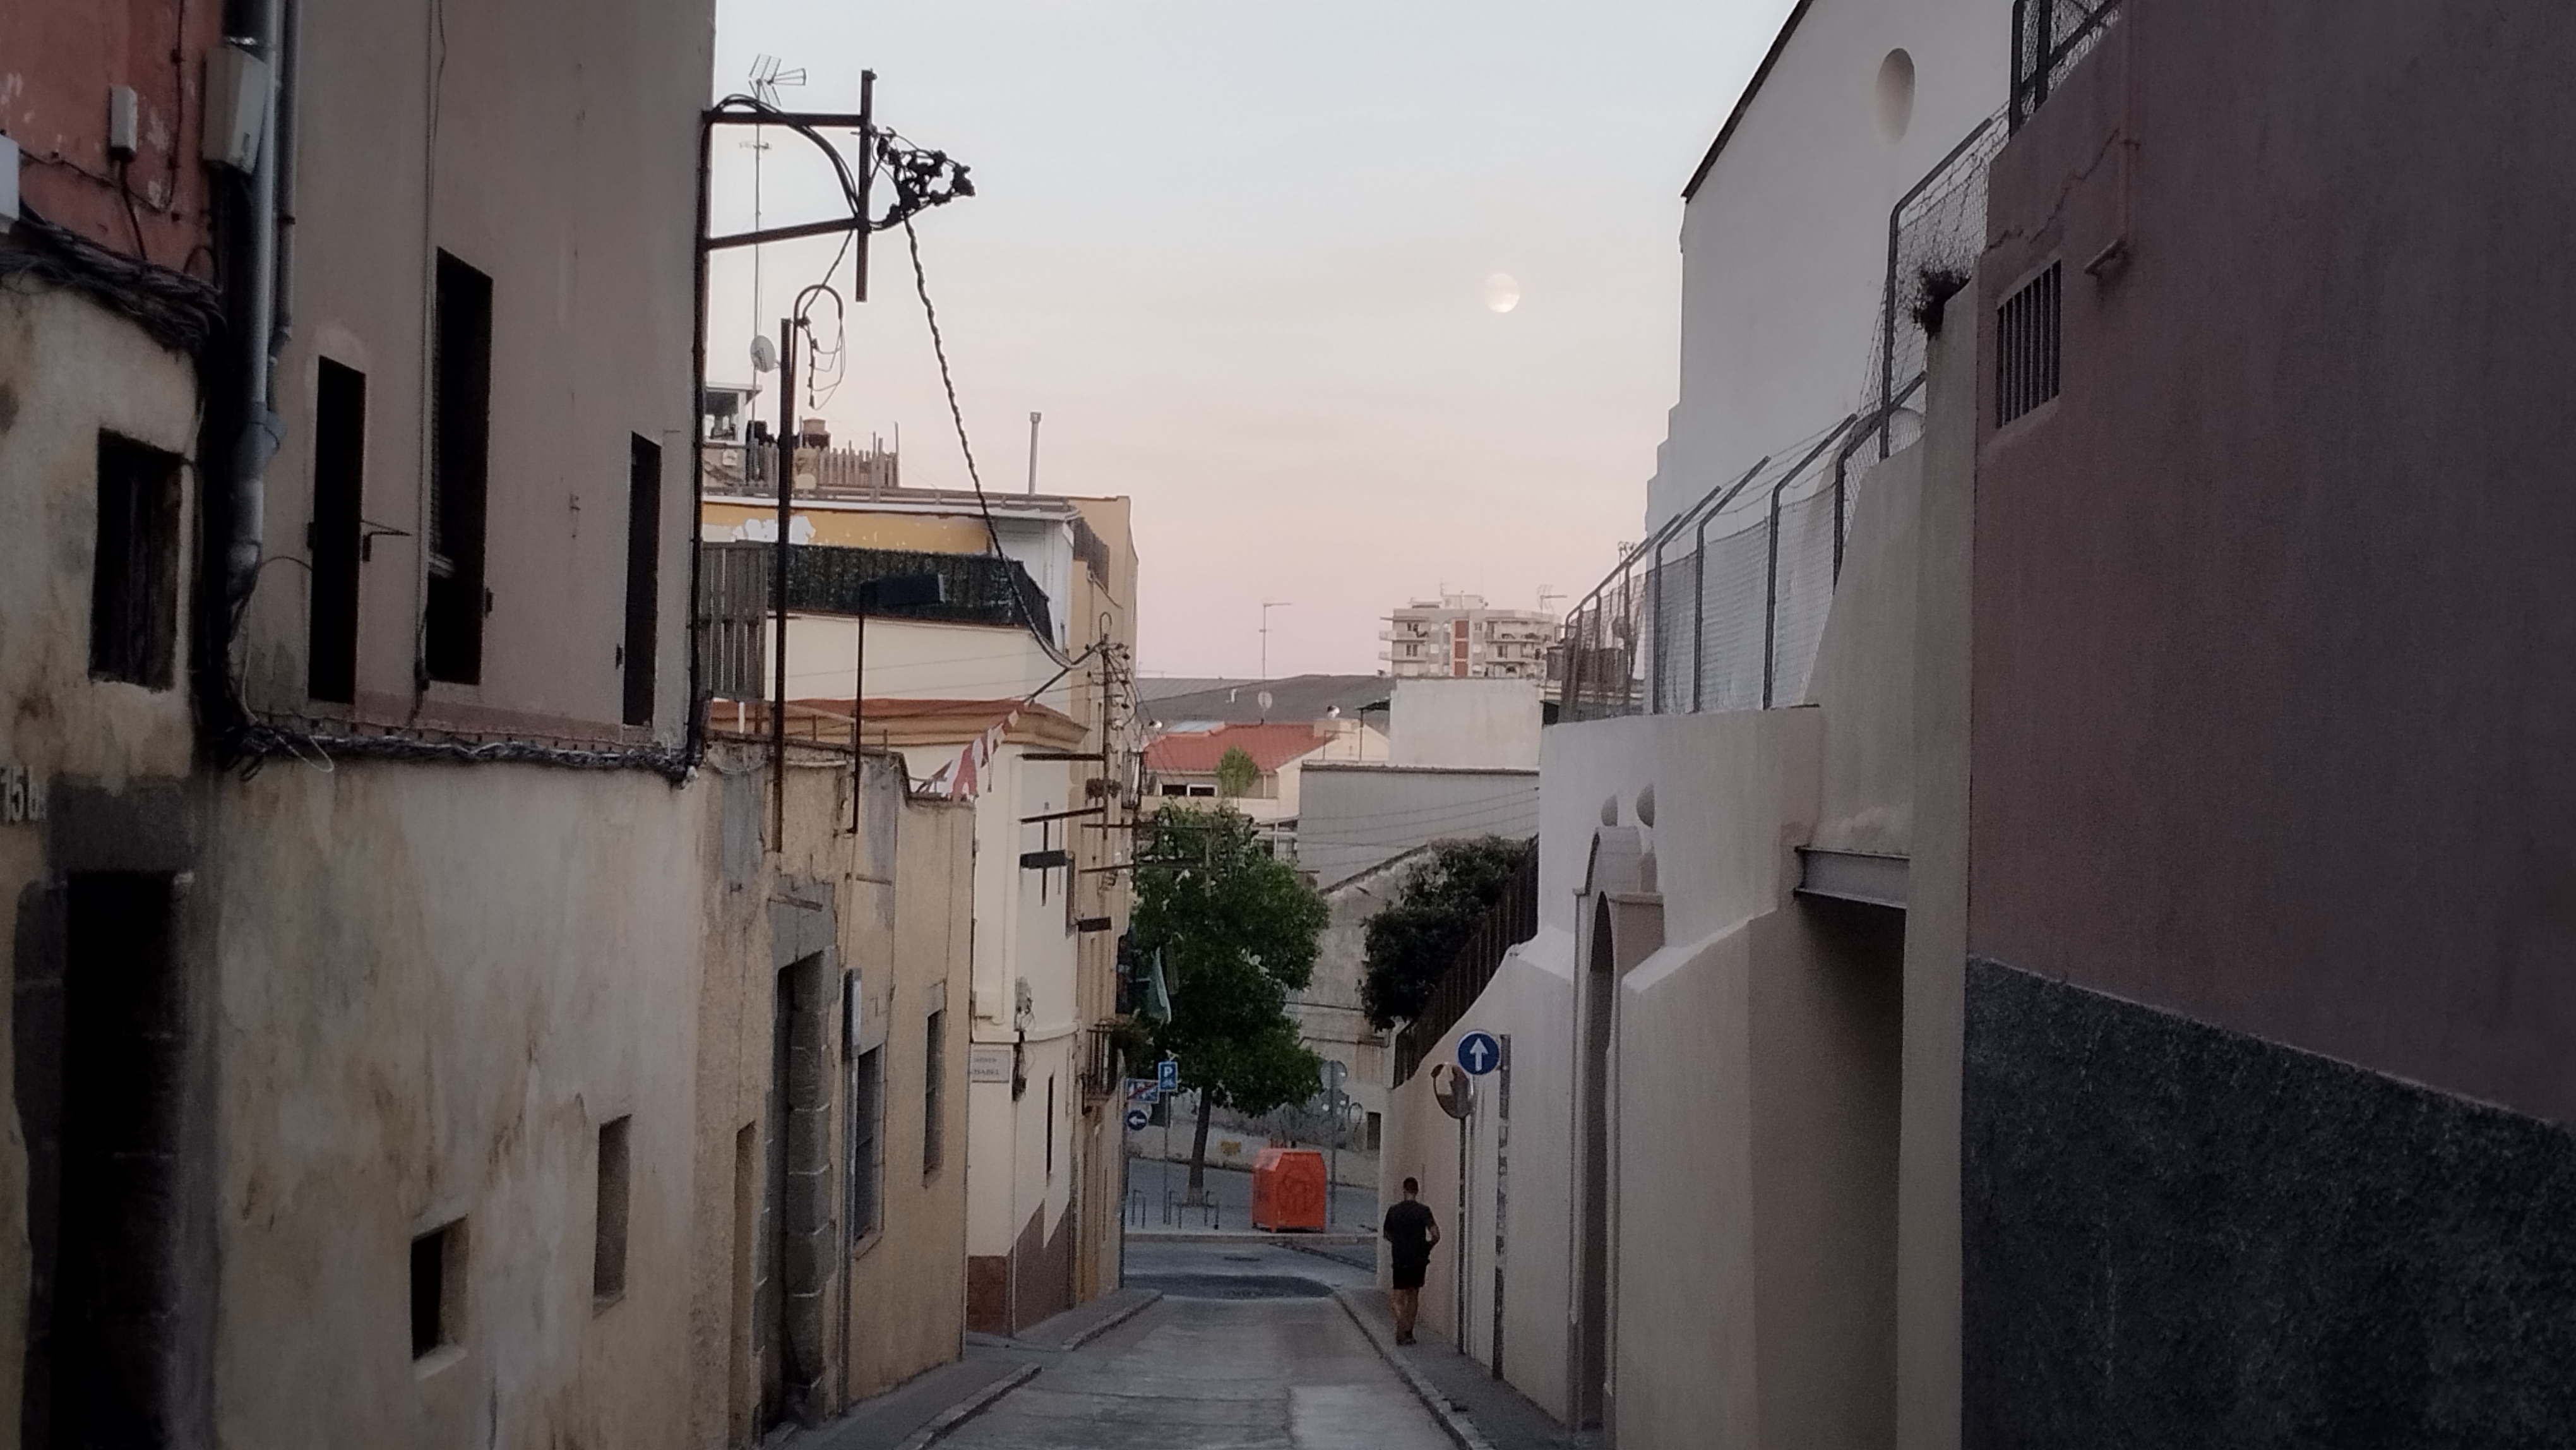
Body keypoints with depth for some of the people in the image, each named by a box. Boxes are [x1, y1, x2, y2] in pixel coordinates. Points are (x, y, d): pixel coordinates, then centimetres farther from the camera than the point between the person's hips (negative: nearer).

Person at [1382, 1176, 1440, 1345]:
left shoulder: (1394, 1211, -1)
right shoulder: (1423, 1211, -7)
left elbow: (1387, 1235, 12)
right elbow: (1436, 1236, -13)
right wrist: (1427, 1247, 6)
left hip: (1400, 1260, 0)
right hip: (1418, 1260, 0)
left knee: (1399, 1298, 1)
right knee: (1413, 1296, 15)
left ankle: (1401, 1332, -16)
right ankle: (1409, 1332, 19)